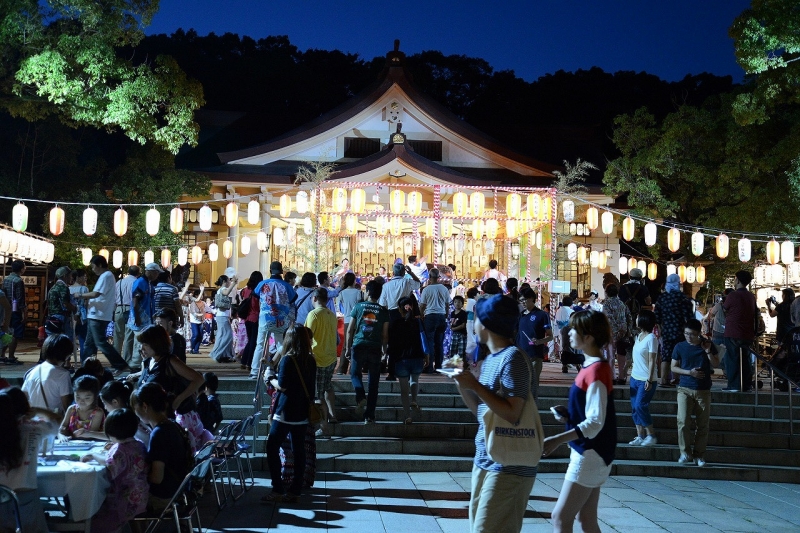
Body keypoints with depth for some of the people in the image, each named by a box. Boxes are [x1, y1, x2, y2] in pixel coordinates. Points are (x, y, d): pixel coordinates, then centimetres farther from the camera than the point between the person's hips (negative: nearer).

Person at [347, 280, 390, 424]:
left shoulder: (358, 307, 1)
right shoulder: (383, 311, 3)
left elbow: (350, 330, 1)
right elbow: (385, 334, 4)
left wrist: (348, 347, 11)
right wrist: (384, 348, 20)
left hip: (359, 346, -1)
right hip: (375, 348, 1)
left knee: (355, 374, 17)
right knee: (373, 381, 6)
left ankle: (361, 397, -12)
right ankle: (369, 415, 7)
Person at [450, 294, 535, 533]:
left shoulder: (513, 358, -17)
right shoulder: (490, 359, 13)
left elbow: (512, 414, -24)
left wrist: (475, 385, -21)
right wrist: (461, 382, 4)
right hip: (484, 461, 10)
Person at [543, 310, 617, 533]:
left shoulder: (597, 370, -19)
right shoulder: (590, 365, 10)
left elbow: (595, 422, -23)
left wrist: (558, 440, -28)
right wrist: (569, 414, 2)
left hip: (591, 454, -10)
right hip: (587, 452, 10)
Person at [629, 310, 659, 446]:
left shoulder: (651, 338, -14)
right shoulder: (639, 336, 10)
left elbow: (652, 361, -17)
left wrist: (649, 380, -20)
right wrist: (632, 373, 13)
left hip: (646, 380, -8)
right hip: (635, 377, 8)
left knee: (640, 406, -12)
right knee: (634, 408, 6)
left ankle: (651, 436, 0)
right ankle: (640, 436, 12)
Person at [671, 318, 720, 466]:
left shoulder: (707, 345, 1)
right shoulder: (679, 347, 0)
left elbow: (716, 364, 4)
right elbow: (674, 367, 5)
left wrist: (708, 352, -12)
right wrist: (689, 372, -10)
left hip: (703, 391, 1)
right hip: (685, 389, -1)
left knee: (703, 425, 4)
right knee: (683, 422, -12)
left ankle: (699, 455, 14)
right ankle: (685, 453, -1)